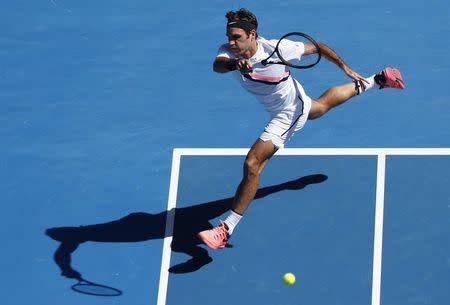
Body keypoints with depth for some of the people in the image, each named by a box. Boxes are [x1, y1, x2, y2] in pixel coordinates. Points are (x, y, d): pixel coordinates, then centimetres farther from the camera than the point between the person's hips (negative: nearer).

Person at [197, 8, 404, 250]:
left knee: (252, 165, -17)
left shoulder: (276, 49, -34)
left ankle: (227, 228, -9)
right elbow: (217, 65, -49)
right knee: (322, 105, 36)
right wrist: (235, 64, -71)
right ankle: (377, 81, 59)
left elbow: (316, 47, -18)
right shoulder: (229, 52, -25)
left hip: (289, 114, -6)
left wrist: (346, 69, -11)